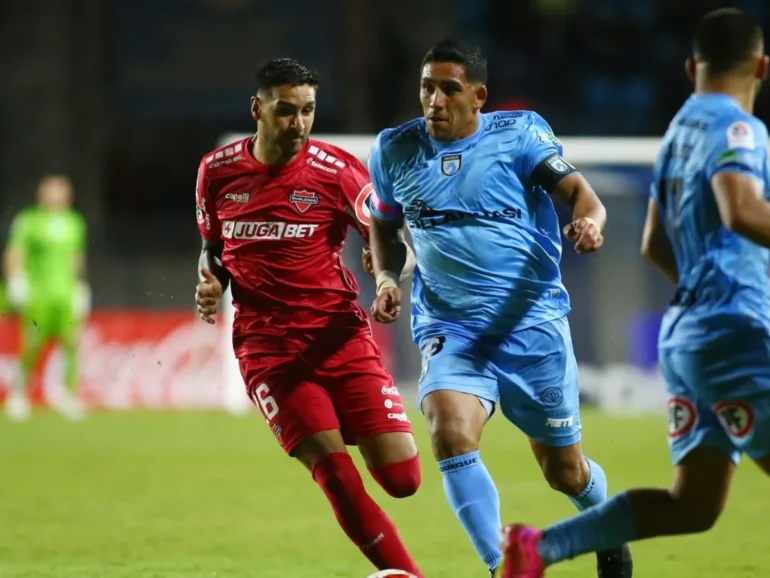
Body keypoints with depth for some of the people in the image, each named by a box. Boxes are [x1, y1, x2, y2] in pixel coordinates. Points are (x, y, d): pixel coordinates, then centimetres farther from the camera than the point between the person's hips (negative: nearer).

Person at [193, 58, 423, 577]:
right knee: (333, 468, -18)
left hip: (340, 334, 0)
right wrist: (211, 283, 0)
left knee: (402, 478, -9)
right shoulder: (217, 171, 4)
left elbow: (395, 240, 1)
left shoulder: (336, 170, -4)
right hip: (266, 345, 0)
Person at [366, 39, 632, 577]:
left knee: (564, 471, 10)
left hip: (533, 325, -1)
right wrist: (386, 278, 0)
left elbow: (578, 190, -14)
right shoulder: (394, 150, 3)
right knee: (451, 435, -28)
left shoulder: (519, 133, -6)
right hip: (450, 327, 1)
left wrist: (590, 220, -37)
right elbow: (384, 225, 19)